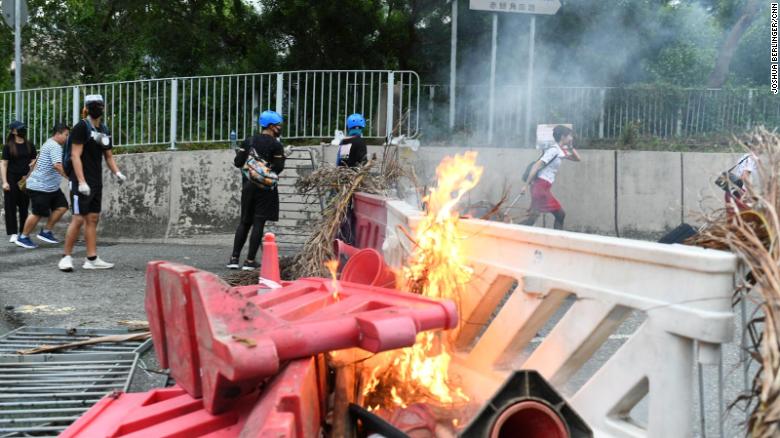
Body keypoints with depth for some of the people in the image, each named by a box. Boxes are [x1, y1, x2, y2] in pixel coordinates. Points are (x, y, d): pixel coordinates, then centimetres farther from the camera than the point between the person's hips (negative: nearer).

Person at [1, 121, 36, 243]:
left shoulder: (30, 145, 8)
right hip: (11, 179, -2)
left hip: (25, 179, 2)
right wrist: (4, 181, -9)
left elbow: (35, 160, 17)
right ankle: (13, 233, 4)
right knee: (11, 206, 0)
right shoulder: (8, 146, 0)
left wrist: (33, 163, -8)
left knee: (24, 207, 6)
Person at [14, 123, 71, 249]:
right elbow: (57, 165, -32)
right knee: (38, 213, -4)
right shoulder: (55, 146, -18)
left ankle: (45, 232, 11)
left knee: (62, 207, 1)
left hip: (51, 186, 10)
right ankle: (23, 238, 11)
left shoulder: (49, 144, 17)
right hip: (40, 186, -10)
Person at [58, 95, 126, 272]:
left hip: (96, 182, 7)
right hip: (81, 182, -7)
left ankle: (92, 259, 10)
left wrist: (117, 173, 3)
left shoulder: (104, 131, 14)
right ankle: (66, 257, 4)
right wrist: (81, 181, -20)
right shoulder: (81, 127, -8)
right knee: (79, 219, -8)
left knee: (93, 219, 7)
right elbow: (75, 156, -13)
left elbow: (108, 156, 21)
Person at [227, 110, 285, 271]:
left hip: (248, 185, 5)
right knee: (259, 223, -1)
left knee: (244, 221, 13)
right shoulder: (276, 145, -7)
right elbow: (278, 168, -12)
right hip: (266, 187, -4)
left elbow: (238, 163, 4)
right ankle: (250, 260, 0)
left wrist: (239, 153, 24)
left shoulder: (249, 141, 6)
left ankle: (234, 258, 9)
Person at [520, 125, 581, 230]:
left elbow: (577, 158, 27)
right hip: (540, 186, -10)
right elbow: (536, 166, -18)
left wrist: (570, 146, 10)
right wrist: (526, 185, -21)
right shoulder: (554, 150, -12)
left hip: (545, 188, 10)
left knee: (560, 214, 13)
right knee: (533, 217, -16)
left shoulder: (561, 151, 14)